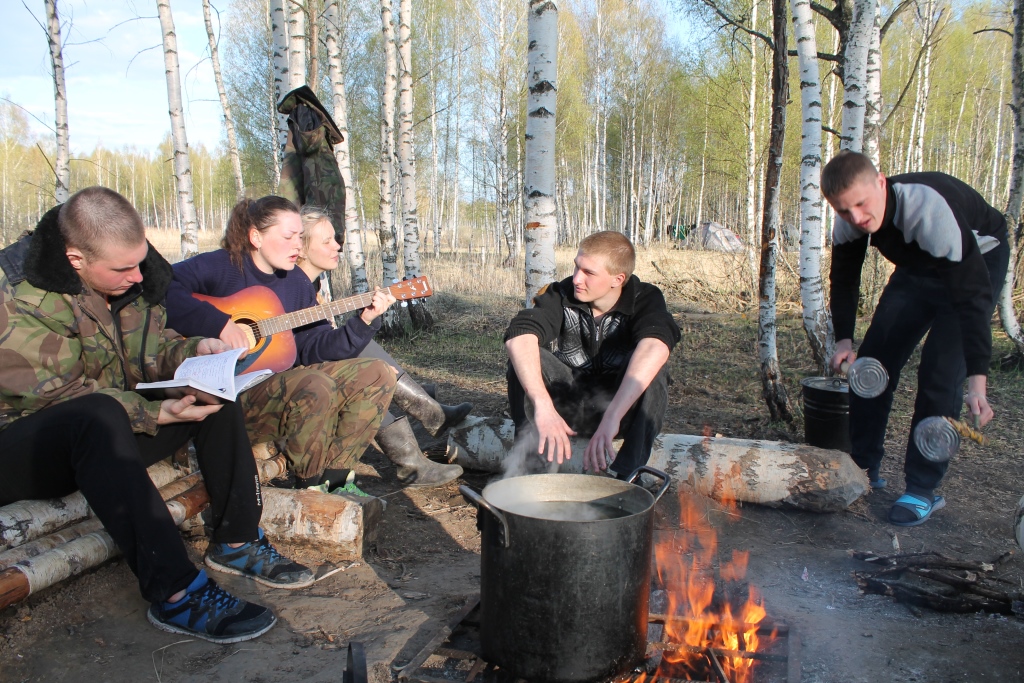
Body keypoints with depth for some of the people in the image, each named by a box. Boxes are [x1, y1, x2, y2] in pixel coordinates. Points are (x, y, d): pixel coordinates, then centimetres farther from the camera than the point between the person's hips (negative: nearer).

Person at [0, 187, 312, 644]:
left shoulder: (130, 279, -1)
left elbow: (152, 353, 9)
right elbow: (58, 395, -25)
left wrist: (194, 352, -13)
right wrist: (157, 414, -32)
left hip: (103, 435, 8)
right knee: (98, 415, -40)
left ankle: (236, 542, -5)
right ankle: (175, 594, -41)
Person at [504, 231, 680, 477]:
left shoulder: (645, 299, -17)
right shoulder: (562, 295, -14)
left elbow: (655, 348, -40)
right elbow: (518, 336, -33)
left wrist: (612, 416, -53)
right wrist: (543, 407, -48)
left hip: (625, 406, -1)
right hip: (570, 405, 1)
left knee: (652, 367, -31)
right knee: (524, 359, -23)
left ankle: (626, 474, -27)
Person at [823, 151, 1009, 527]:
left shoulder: (931, 209, -41)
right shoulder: (849, 222, -22)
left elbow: (971, 294, -42)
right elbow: (844, 279, -4)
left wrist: (977, 380, -47)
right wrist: (844, 339, -15)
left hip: (978, 261, -6)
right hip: (918, 267, 6)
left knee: (940, 371, -18)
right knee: (872, 358, -2)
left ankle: (923, 489, -7)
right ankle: (863, 469, 12)